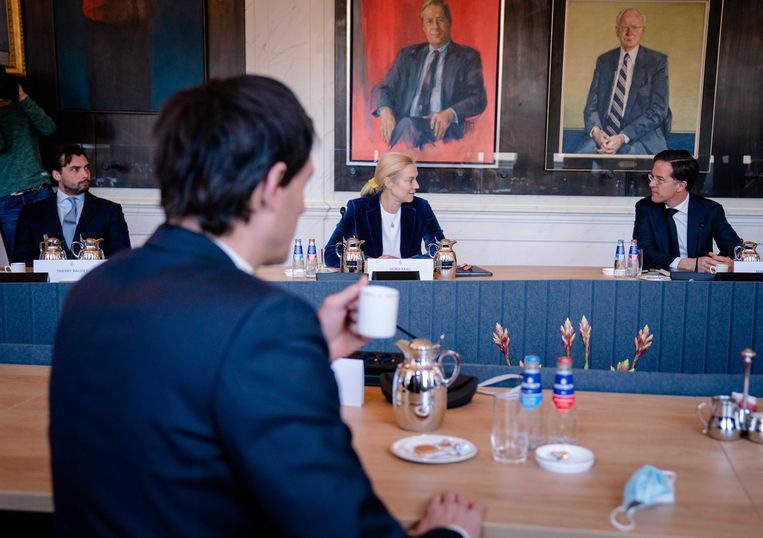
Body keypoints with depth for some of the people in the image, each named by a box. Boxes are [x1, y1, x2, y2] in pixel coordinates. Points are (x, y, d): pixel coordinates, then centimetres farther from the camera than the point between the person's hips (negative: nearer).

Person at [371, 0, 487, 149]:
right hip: (403, 126, 3)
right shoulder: (407, 54, 23)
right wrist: (385, 109, -10)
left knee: (409, 126, -35)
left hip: (441, 129, -2)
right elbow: (383, 88, 15)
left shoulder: (468, 57, 13)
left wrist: (450, 113, -19)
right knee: (406, 124, -35)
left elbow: (478, 99, 3)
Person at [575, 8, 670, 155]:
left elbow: (658, 110, -3)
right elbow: (591, 105, 12)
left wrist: (623, 137, -17)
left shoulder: (657, 61, 5)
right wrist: (595, 130, -12)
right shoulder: (603, 61, 15)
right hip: (604, 136, 2)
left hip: (642, 137, -2)